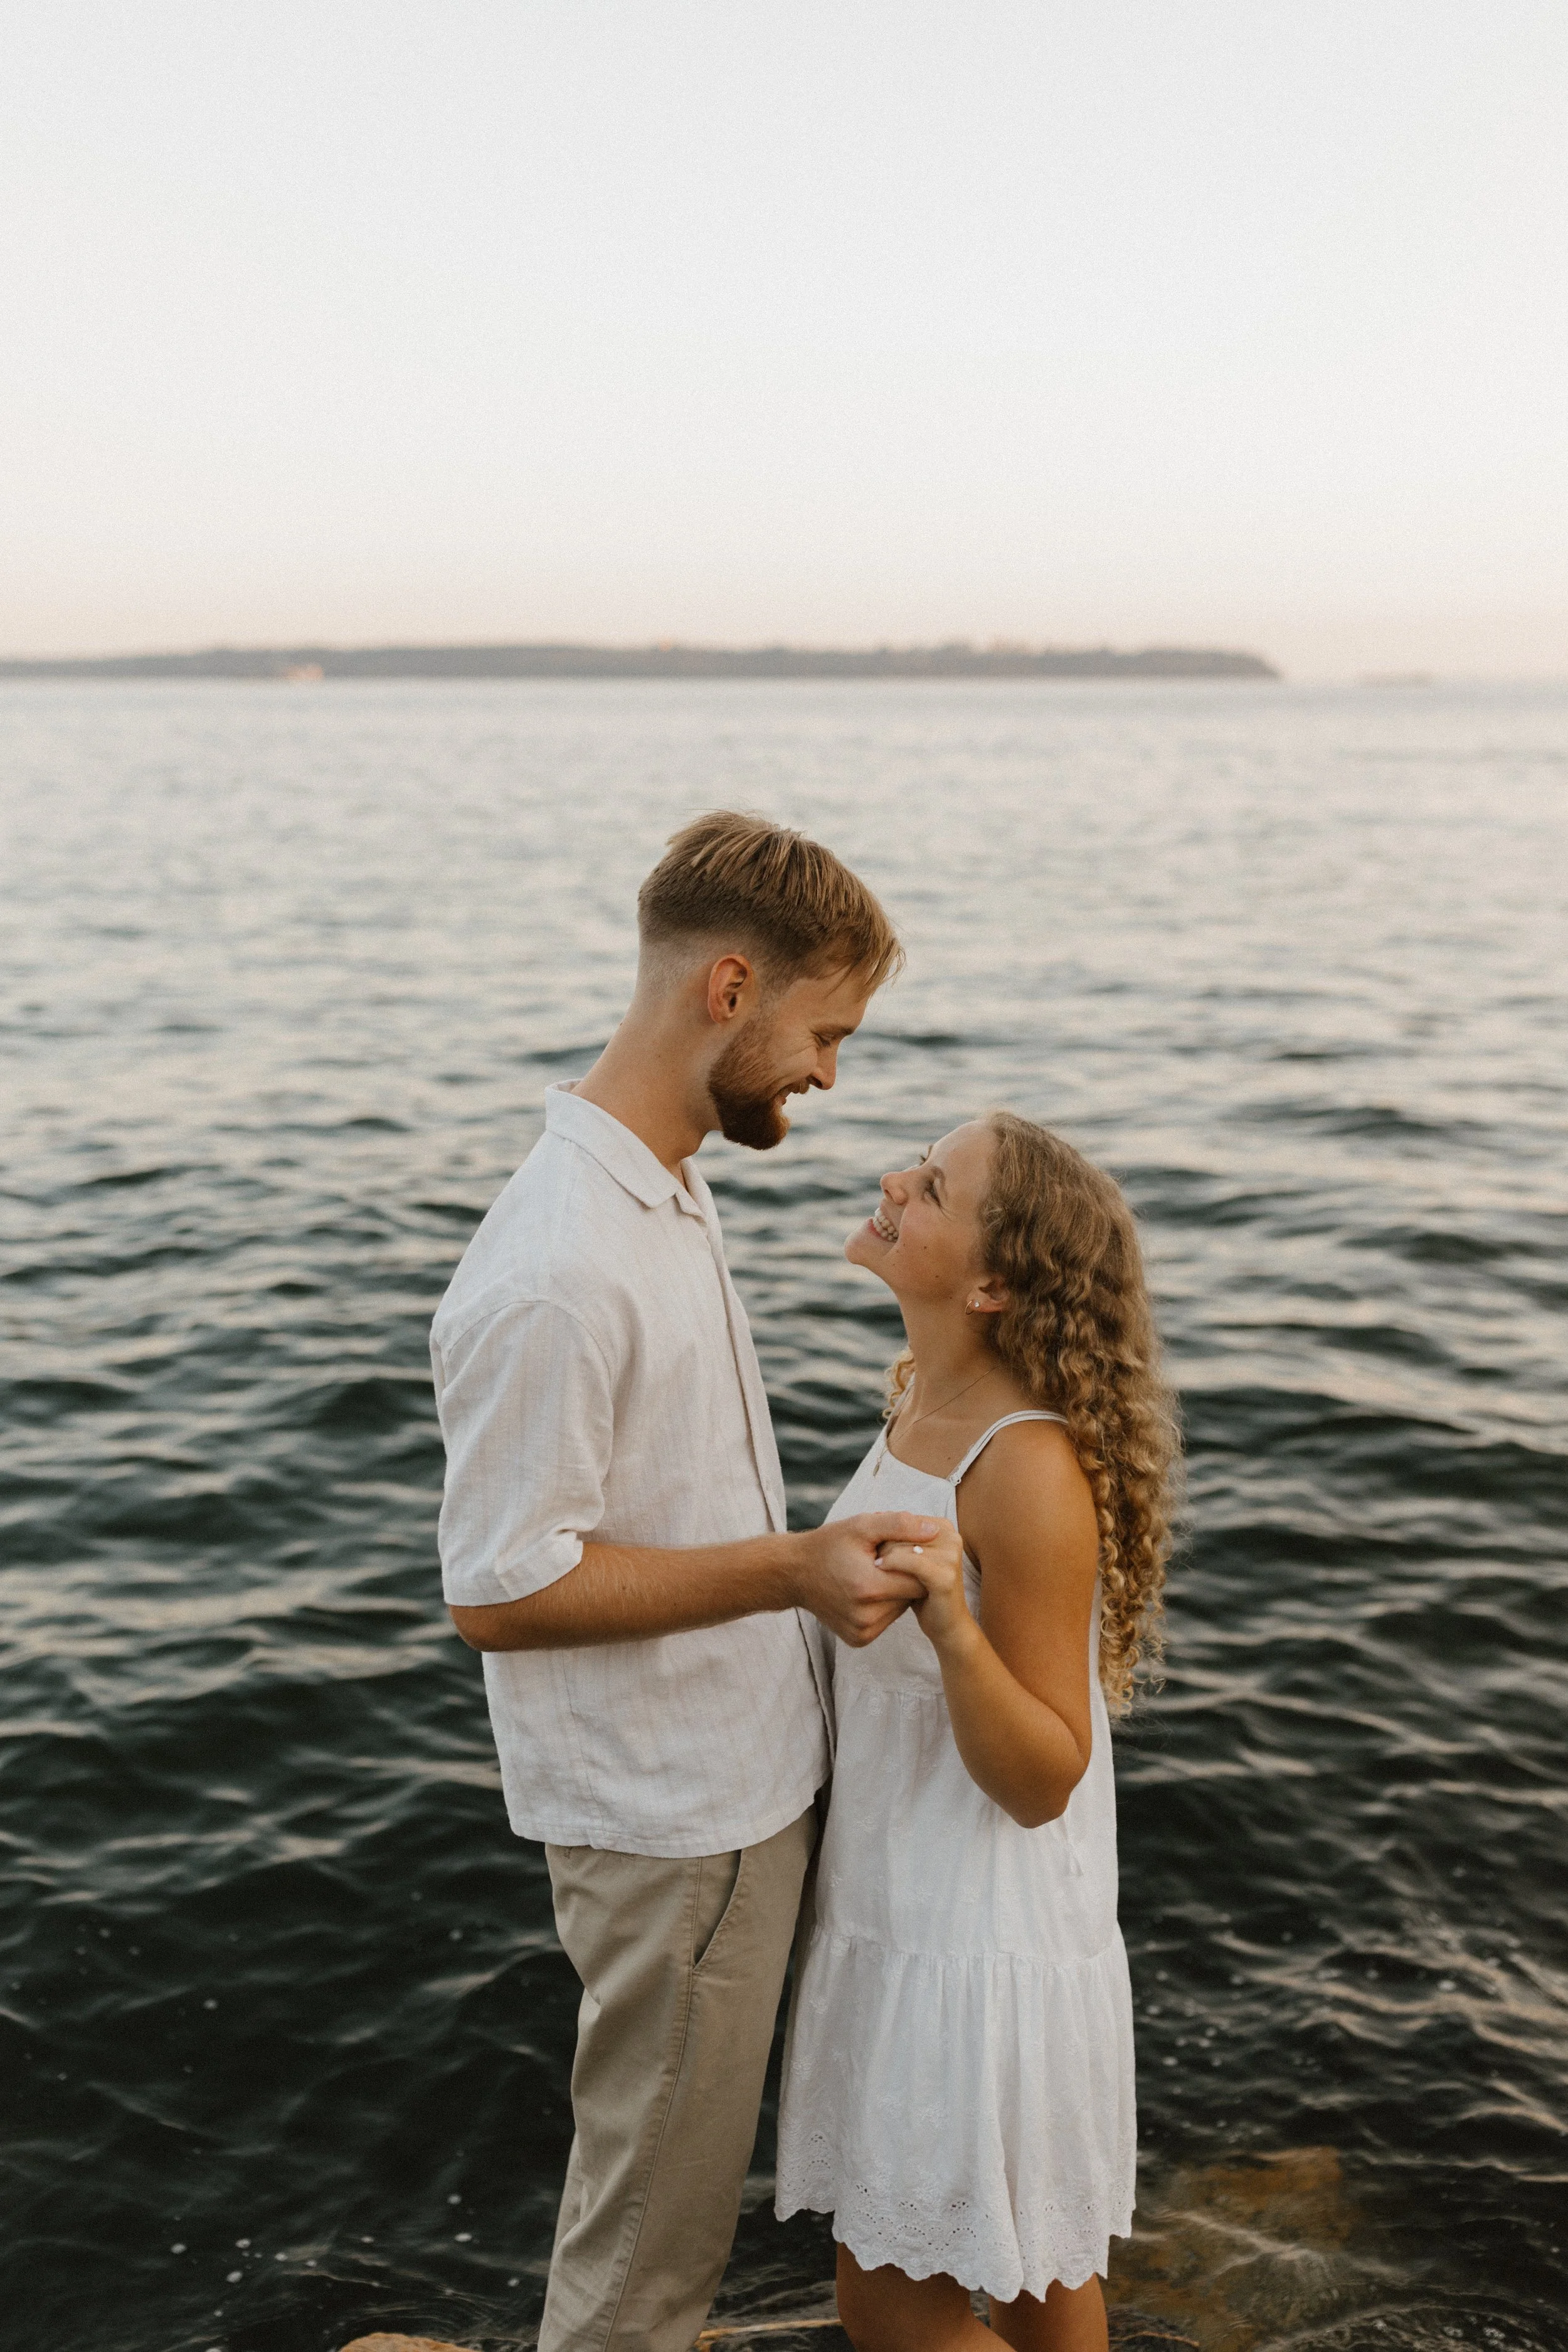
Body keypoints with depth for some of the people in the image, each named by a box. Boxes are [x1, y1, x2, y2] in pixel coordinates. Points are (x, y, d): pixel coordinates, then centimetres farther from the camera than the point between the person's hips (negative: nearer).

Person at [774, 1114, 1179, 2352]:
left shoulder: (1030, 1471, -28)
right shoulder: (929, 1399, 0)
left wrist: (951, 1626, -37)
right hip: (910, 1898, 9)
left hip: (981, 1936, -9)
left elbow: (1040, 1778, -24)